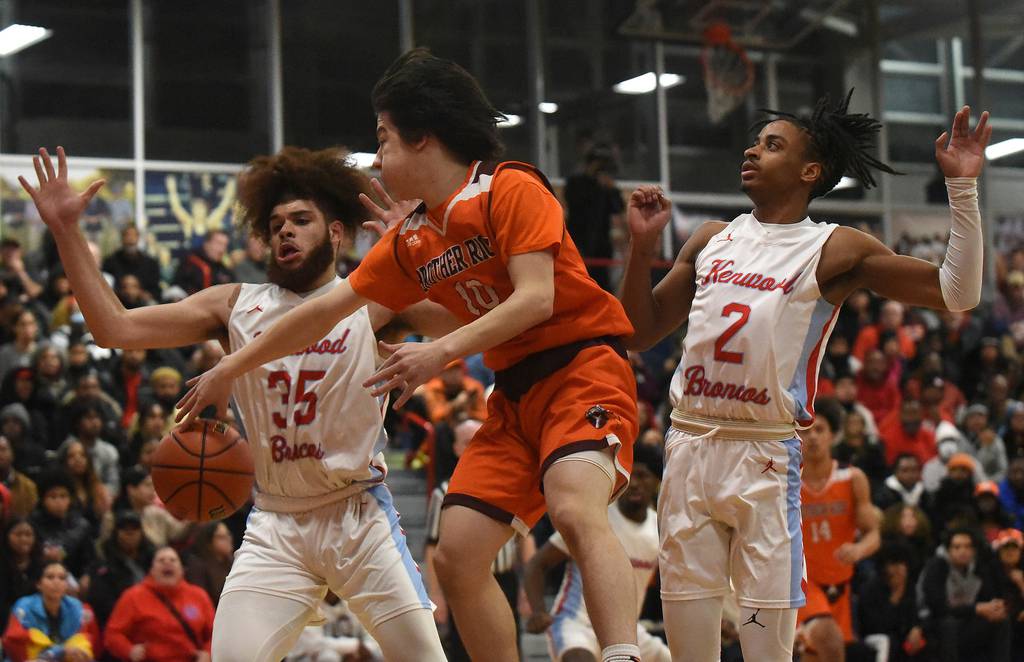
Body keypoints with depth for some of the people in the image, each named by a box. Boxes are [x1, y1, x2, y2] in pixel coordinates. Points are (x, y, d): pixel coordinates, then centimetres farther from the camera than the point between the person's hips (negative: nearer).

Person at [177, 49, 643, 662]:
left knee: (575, 509, -34)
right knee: (457, 555, -4)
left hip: (582, 365, -8)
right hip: (515, 392, 8)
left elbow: (536, 297, -18)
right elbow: (326, 310, 20)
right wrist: (230, 369, 22)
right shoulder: (410, 242, 14)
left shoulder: (510, 189, -8)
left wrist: (442, 351, -24)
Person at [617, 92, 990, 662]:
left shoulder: (833, 250, 0)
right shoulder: (711, 240, 14)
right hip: (689, 443, 4)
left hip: (765, 455, -4)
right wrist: (642, 247, 5)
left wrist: (963, 187, -14)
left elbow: (957, 293, -7)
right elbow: (642, 333, 17)